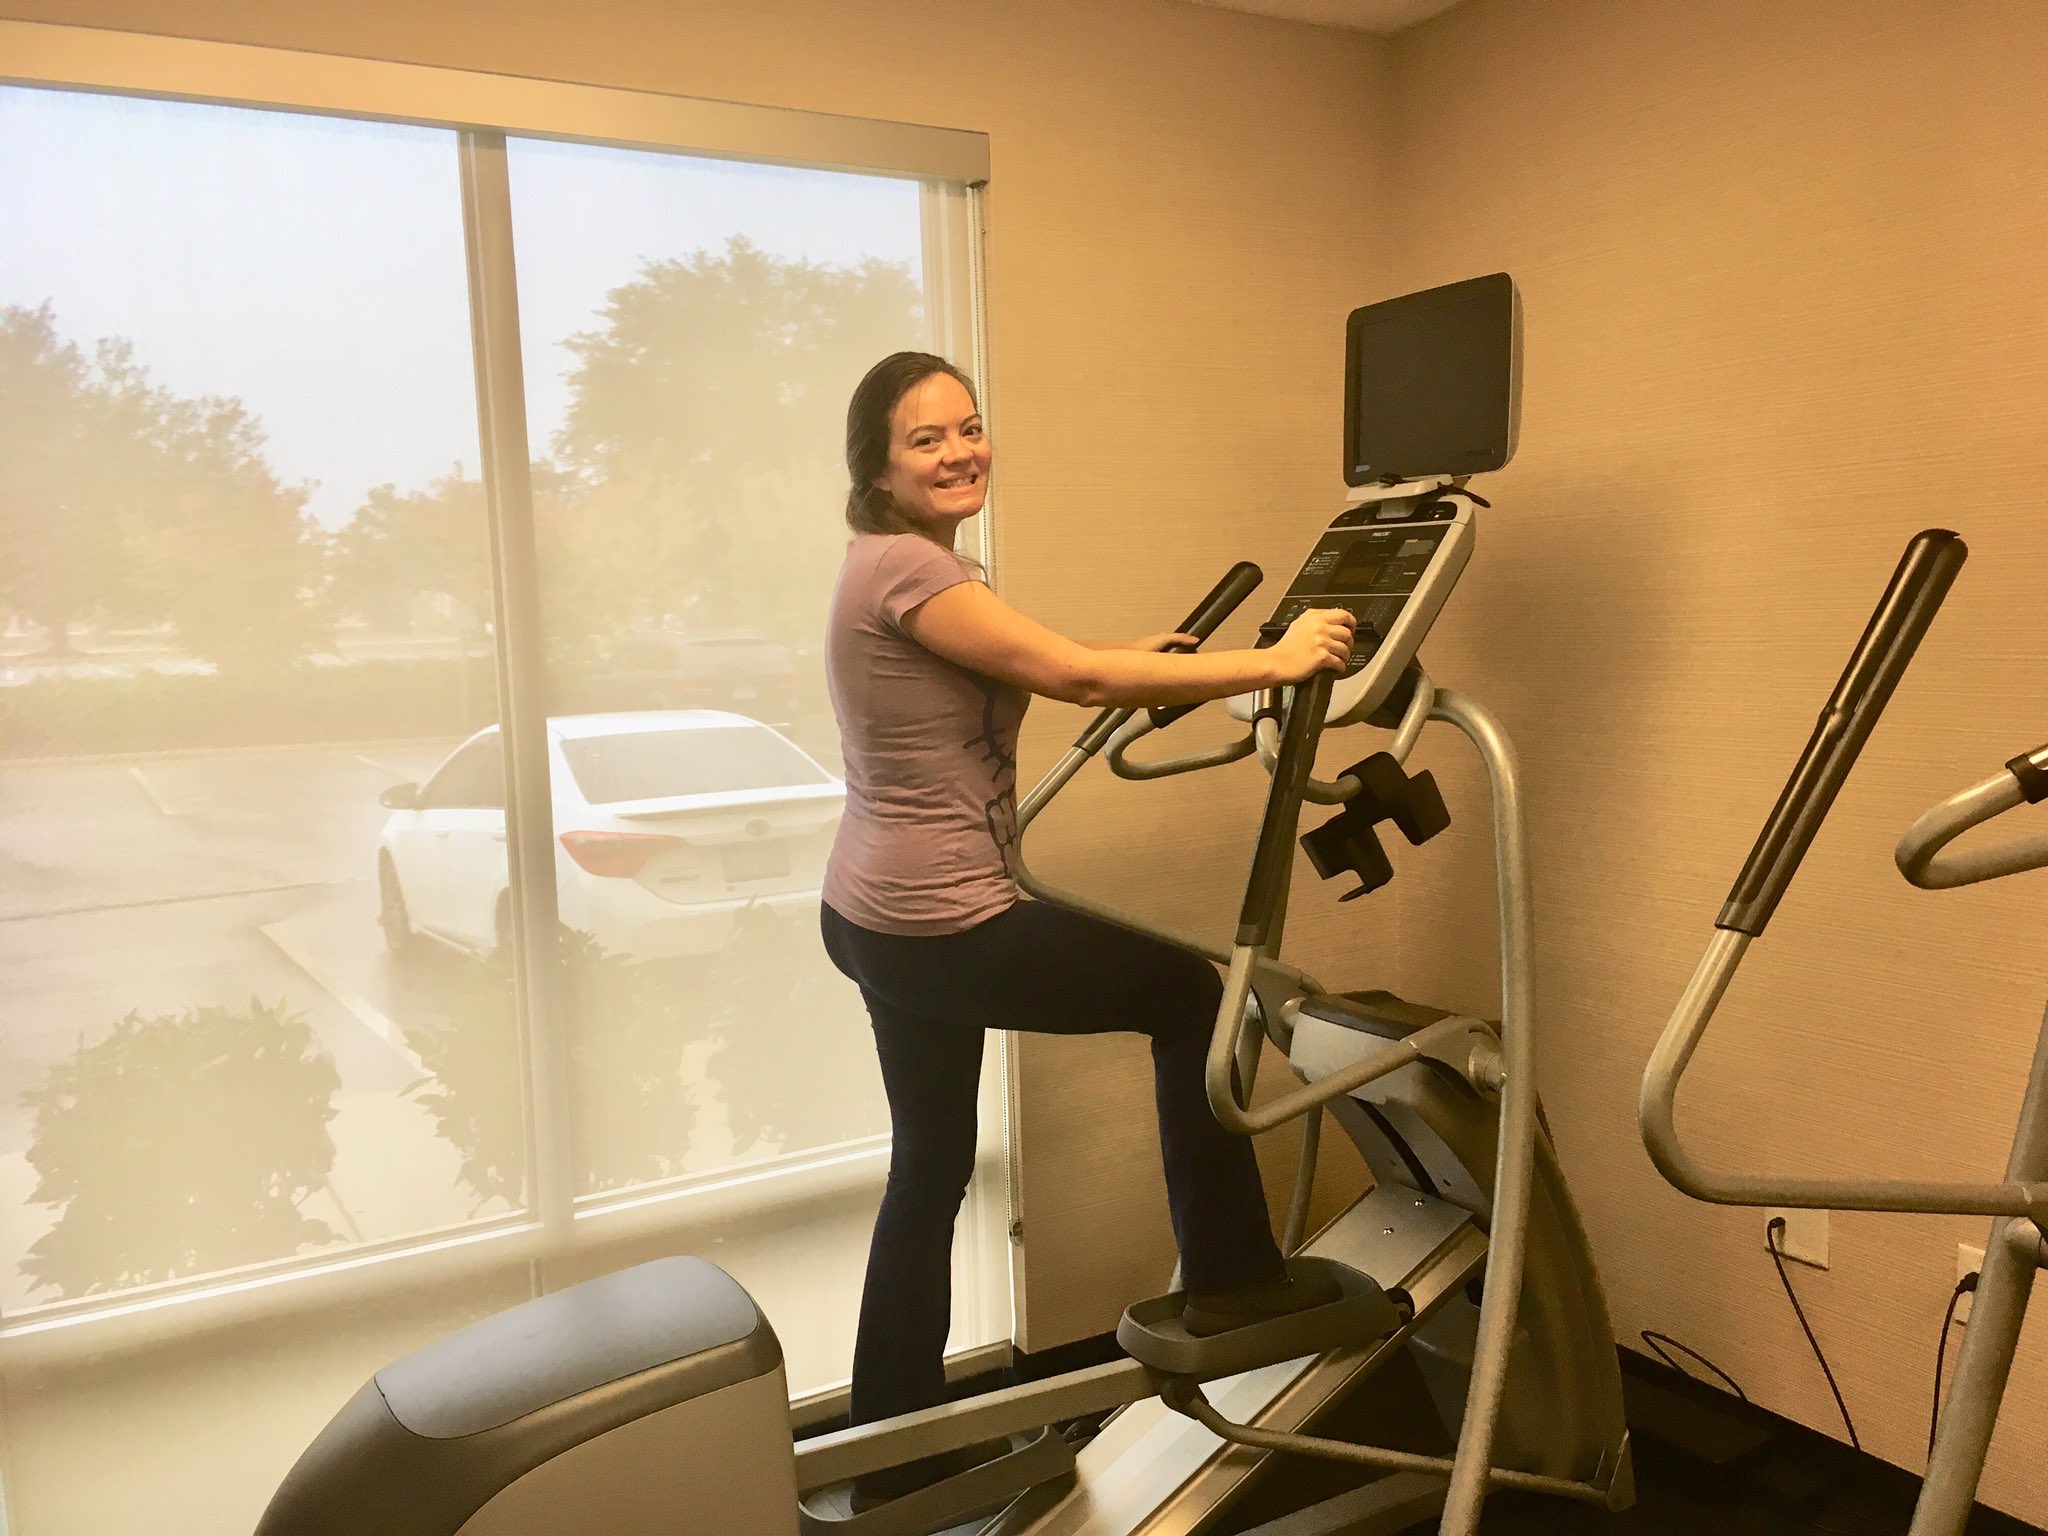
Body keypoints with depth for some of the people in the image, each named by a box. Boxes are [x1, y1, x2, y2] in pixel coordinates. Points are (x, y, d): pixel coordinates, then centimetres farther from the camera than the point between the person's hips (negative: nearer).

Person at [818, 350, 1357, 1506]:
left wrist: (1133, 666, 24)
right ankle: (1228, 1280, 18)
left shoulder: (913, 568, 13)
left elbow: (1033, 679, 24)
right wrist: (1274, 664, -18)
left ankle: (896, 1450, 32)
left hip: (887, 920, 10)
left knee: (931, 1169, 18)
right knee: (1192, 994, 5)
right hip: (938, 928, -10)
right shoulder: (903, 566, -18)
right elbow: (1077, 679, -22)